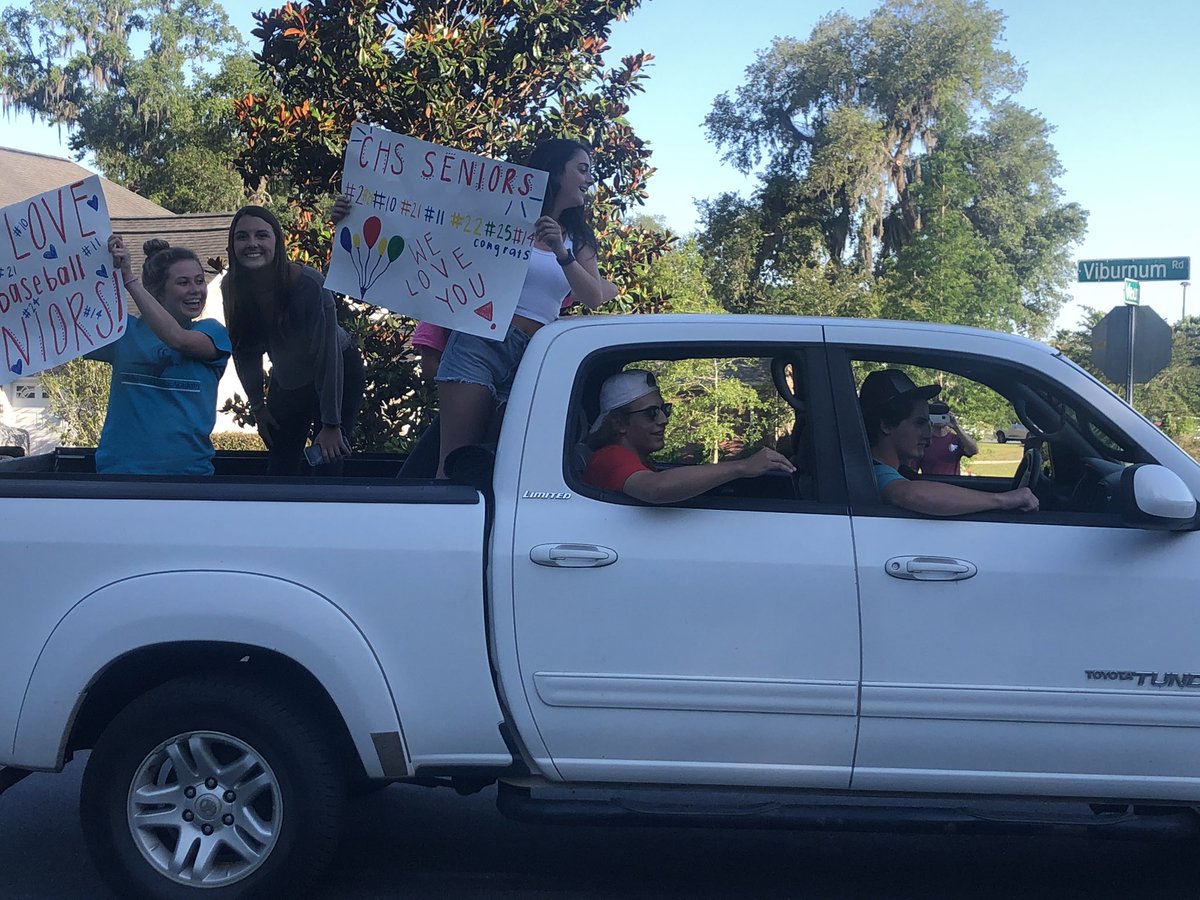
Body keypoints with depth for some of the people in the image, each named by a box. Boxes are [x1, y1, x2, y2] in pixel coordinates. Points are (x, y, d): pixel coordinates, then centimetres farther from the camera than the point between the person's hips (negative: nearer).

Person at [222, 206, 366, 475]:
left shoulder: (308, 283, -32)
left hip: (338, 374, -5)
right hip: (287, 380, 5)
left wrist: (331, 424, -26)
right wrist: (257, 406, -1)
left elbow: (328, 356, -28)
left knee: (328, 463, -12)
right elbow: (245, 351, -3)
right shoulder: (232, 288, -17)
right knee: (279, 468, 5)